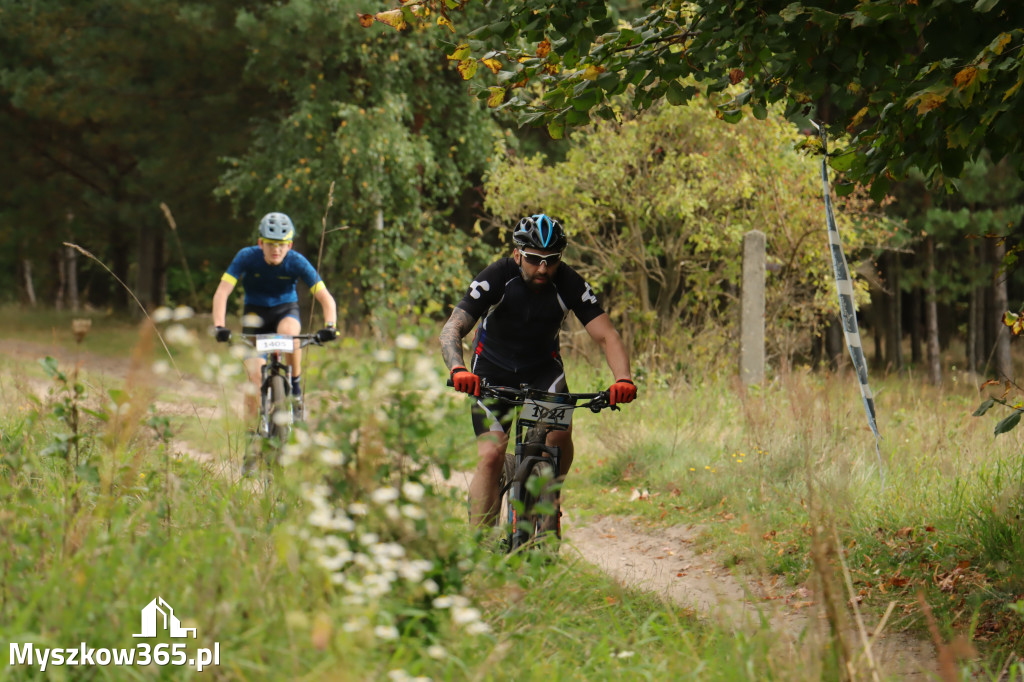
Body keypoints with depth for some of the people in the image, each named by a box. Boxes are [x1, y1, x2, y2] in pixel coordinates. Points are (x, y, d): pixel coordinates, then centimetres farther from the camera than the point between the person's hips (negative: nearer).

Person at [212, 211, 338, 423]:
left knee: (289, 332, -37)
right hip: (256, 312, 0)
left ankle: (295, 383, -15)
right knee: (255, 377, -13)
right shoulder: (247, 257, -22)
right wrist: (220, 327, -40)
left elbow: (326, 298, -21)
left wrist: (330, 326, -39)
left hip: (286, 310, 0)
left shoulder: (296, 262, -21)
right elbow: (222, 292, -26)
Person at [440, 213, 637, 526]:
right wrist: (458, 369, -53)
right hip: (493, 370, -1)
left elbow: (607, 335, -24)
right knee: (490, 456, -17)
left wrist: (623, 379, -43)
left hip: (543, 368, 1)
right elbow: (452, 329, -33)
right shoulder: (496, 277, -25)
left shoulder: (569, 284, -21)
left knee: (560, 432, -26)